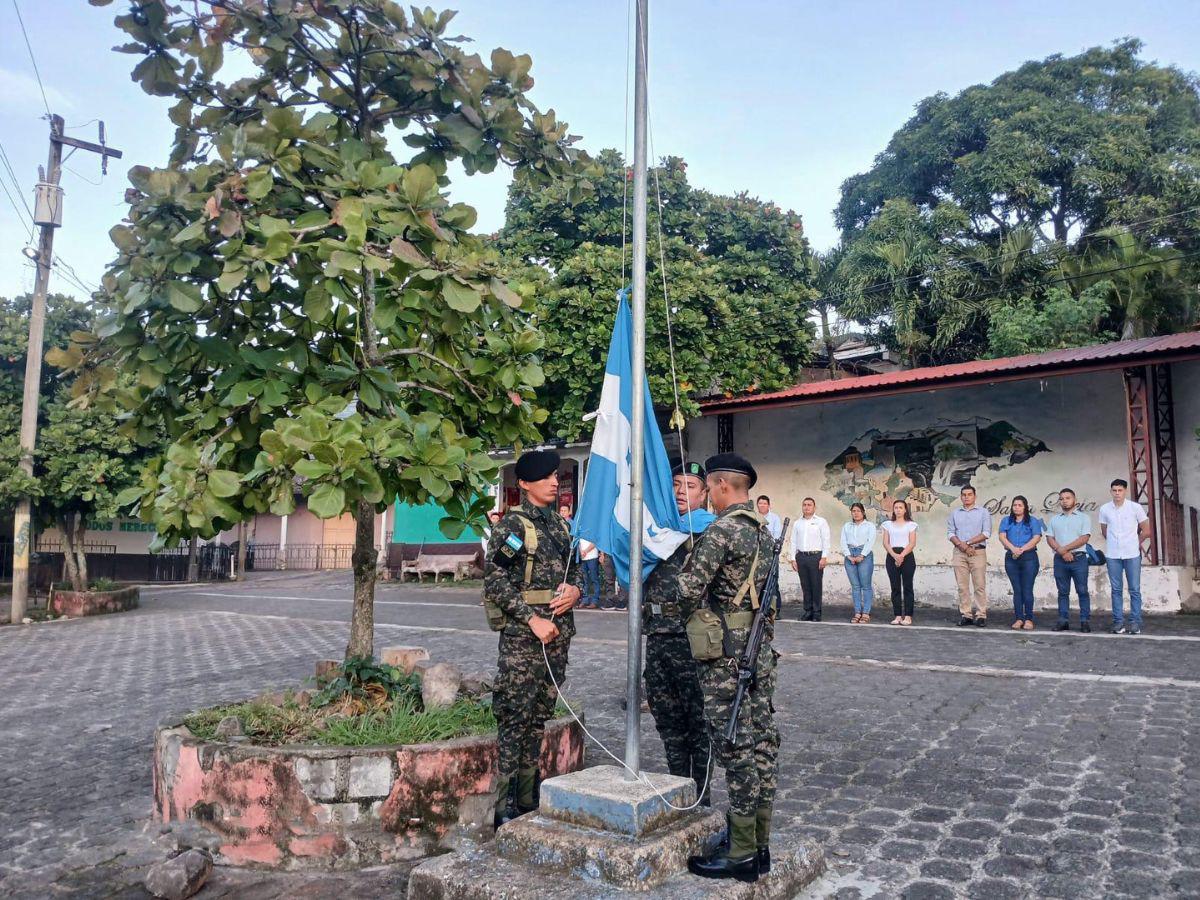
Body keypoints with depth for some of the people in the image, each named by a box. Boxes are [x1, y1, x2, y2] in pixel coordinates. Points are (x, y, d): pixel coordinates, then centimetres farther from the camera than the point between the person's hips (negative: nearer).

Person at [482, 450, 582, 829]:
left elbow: (576, 567, 22)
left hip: (559, 632, 7)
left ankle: (527, 797, 24)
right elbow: (495, 581, -12)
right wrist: (533, 619, -16)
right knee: (515, 717, -4)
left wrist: (575, 589, -1)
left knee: (540, 716, 13)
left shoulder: (560, 524, 14)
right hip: (522, 634, -7)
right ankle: (503, 805, 5)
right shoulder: (512, 524, -7)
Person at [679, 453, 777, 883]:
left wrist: (690, 616, 2)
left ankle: (741, 854, 7)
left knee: (736, 748, -2)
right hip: (762, 648, 9)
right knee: (762, 742, 12)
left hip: (726, 653, -9)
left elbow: (689, 589, -17)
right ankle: (760, 845, 23)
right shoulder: (765, 531, 12)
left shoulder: (720, 530, -15)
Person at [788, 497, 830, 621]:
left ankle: (817, 613, 0)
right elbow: (793, 542, 15)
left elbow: (826, 540, 0)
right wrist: (793, 559, 8)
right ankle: (808, 611, 9)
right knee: (805, 586, 4)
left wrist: (824, 557, -9)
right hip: (801, 556, 4)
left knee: (816, 585, -4)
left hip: (815, 556, -4)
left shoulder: (821, 522, 6)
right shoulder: (797, 523, 16)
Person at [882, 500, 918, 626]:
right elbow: (886, 543, 5)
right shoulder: (888, 524, 13)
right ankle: (897, 616, 5)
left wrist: (902, 555, -15)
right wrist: (895, 556, -11)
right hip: (892, 557, 2)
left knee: (907, 586, -3)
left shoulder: (911, 525, 7)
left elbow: (912, 543, -2)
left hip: (907, 556, -2)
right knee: (895, 587, 2)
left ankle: (908, 616, 0)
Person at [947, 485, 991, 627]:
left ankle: (981, 615, -3)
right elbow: (950, 533, 7)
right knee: (962, 586, 1)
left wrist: (967, 543, -10)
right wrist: (961, 546, -9)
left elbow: (986, 533, -5)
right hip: (959, 553, 3)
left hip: (978, 552, -3)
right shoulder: (955, 514, 15)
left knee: (980, 585, -5)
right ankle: (966, 615, 4)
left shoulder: (983, 512, 6)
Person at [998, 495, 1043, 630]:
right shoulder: (1006, 521, 15)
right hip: (1011, 558, 2)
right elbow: (1002, 537, 1)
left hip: (1029, 557, -2)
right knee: (1017, 590, 3)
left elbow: (1037, 538, -5)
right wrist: (1013, 548, -16)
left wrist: (1022, 549, -15)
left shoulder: (1033, 521, 8)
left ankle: (1028, 619, 2)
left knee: (1027, 590, -4)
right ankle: (1019, 619, 6)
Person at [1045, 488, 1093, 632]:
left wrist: (1065, 549, -10)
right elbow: (1049, 538, 7)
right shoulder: (1054, 519, 15)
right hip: (1060, 560, 3)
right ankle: (1063, 621, 8)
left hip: (1078, 558, -3)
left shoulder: (1083, 517, 4)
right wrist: (1062, 552, -9)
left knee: (1082, 591, -3)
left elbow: (1084, 538, -7)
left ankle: (1085, 621, 0)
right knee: (1063, 592, 5)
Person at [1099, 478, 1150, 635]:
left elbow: (1146, 530, 5)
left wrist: (1135, 543, 13)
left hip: (1132, 554, -2)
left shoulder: (1135, 507, -4)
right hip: (1112, 555, 2)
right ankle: (1118, 622, 9)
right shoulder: (1104, 509, 1)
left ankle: (1135, 622, 5)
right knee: (1116, 590, 5)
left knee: (1135, 590, 1)